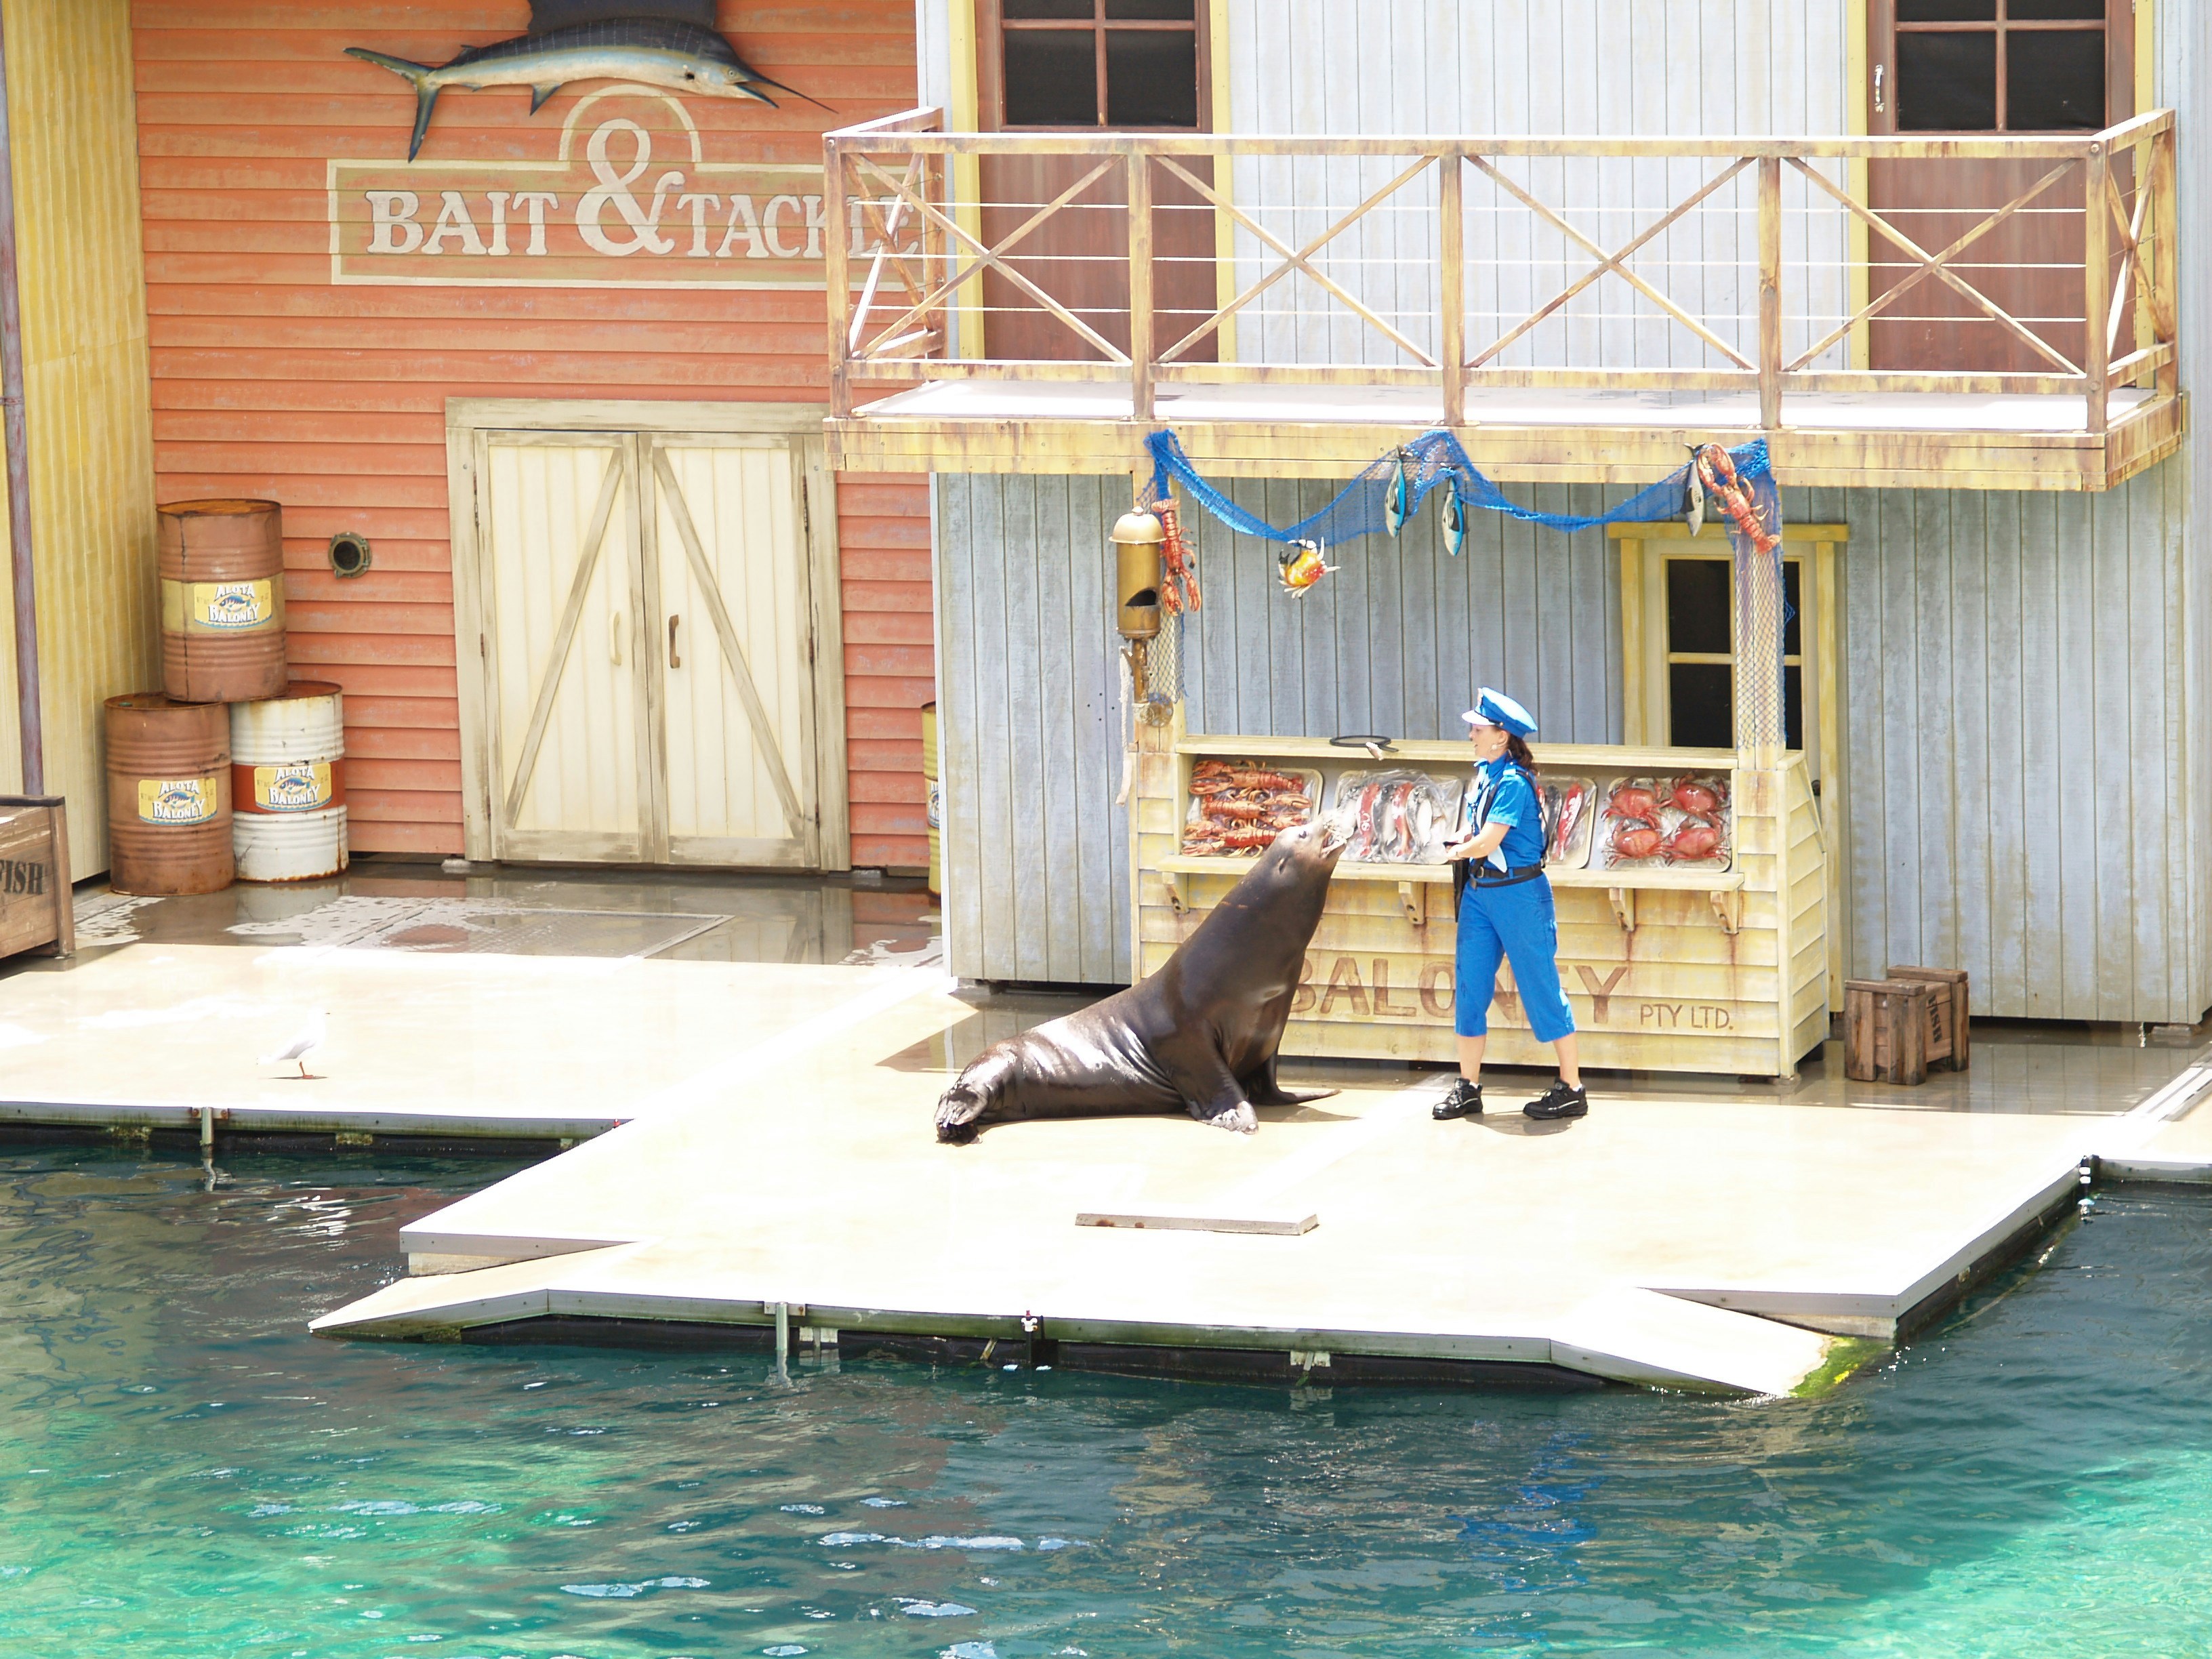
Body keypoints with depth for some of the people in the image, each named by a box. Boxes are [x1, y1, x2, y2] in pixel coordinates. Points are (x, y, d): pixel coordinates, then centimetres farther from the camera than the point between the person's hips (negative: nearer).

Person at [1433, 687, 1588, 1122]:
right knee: (1470, 988, 8)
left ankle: (1572, 1089, 4)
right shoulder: (1484, 774, 9)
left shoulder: (1513, 782, -17)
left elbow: (1487, 842, -20)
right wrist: (1465, 841, -3)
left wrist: (1459, 852, -1)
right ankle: (1468, 1089, 15)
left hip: (1518, 893, -9)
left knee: (1541, 990, -2)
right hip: (1478, 891, 9)